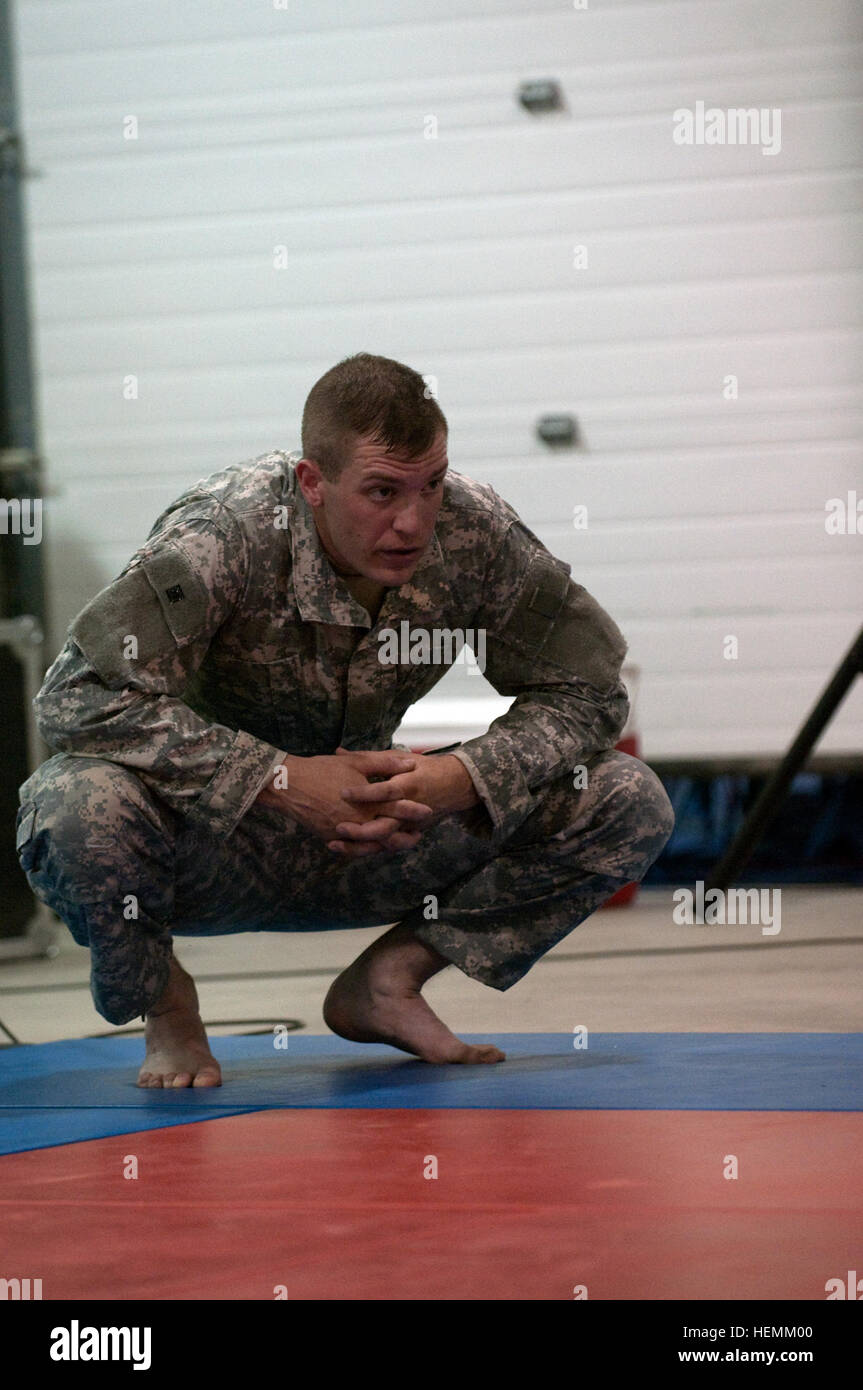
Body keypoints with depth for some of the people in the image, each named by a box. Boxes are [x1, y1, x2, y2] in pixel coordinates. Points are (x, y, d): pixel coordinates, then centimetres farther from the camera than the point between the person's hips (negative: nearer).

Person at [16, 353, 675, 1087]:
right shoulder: (226, 532, -27)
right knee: (76, 804, -38)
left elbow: (588, 691, -6)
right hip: (214, 847, -3)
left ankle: (385, 981, 4)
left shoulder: (476, 531, -15)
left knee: (630, 804, -11)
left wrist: (461, 779, -25)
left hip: (374, 834, 4)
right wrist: (283, 779, -35)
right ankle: (165, 1007, -4)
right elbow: (75, 696, -33)